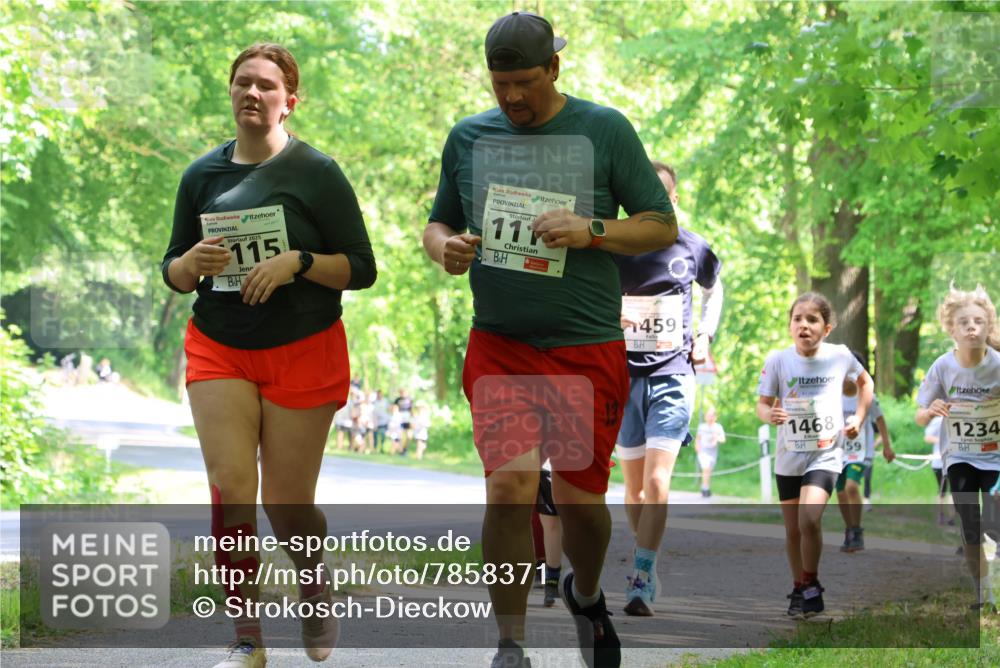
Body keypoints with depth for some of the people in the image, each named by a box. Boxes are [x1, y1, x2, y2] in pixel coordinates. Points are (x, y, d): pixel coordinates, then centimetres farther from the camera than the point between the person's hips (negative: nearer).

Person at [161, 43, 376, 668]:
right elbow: (173, 272, 15)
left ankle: (316, 585, 35)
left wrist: (297, 263, -20)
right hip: (219, 351, 3)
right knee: (231, 487, -13)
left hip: (304, 353, -3)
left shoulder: (316, 172, -5)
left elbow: (361, 268, -4)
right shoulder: (202, 175, 6)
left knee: (287, 504, 1)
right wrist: (193, 262, -9)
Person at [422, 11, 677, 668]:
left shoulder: (606, 130, -1)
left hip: (588, 348, -1)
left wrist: (591, 231, -16)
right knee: (510, 486, -17)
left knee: (580, 498, 7)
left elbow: (663, 226, 1)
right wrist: (445, 247, -6)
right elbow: (437, 223, 18)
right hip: (500, 346, 1)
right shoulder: (468, 137, 7)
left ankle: (586, 595, 40)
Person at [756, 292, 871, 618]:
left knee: (809, 517, -23)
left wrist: (858, 418, 4)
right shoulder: (778, 360, -10)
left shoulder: (840, 356, -8)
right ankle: (799, 589, 32)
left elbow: (864, 382, 13)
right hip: (788, 456, 2)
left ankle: (811, 584, -4)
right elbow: (762, 403, -5)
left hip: (826, 454, -2)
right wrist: (769, 414, -27)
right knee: (793, 530, 11)